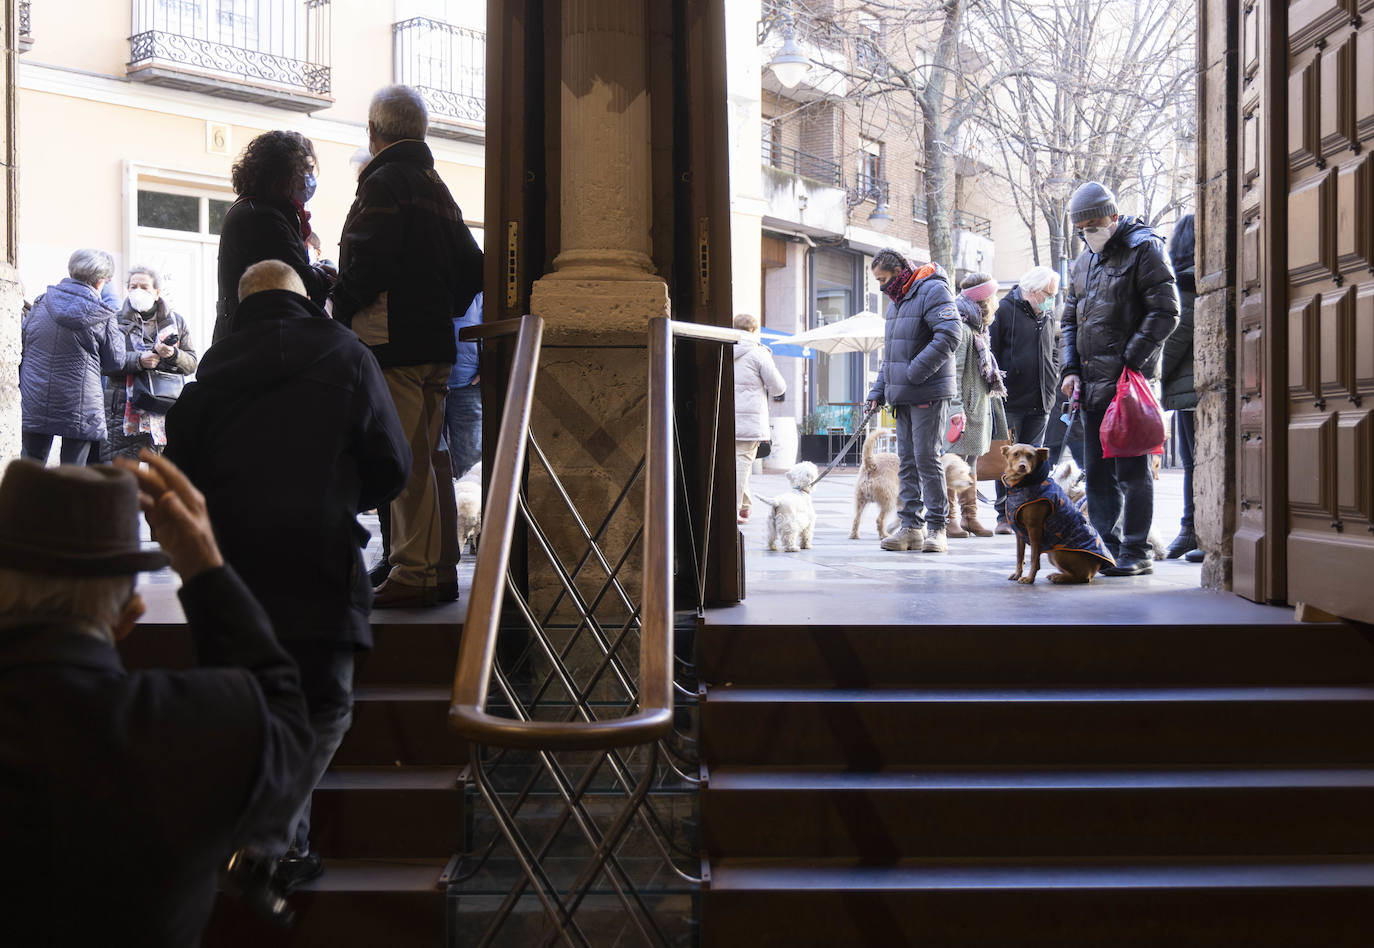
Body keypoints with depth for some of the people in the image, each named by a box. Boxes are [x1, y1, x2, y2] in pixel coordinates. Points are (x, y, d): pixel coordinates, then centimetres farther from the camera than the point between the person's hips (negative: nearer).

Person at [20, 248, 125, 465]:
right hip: (79, 407, -3)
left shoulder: (41, 303, 3)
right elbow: (116, 362, 0)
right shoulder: (101, 317, -9)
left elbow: (20, 345, 11)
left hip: (34, 404, 4)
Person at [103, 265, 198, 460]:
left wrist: (173, 355, -11)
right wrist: (138, 360, -16)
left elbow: (192, 363, 10)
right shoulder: (117, 321, 8)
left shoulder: (175, 321, 13)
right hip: (124, 407, -1)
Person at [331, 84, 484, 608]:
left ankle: (414, 574, -6)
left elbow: (369, 262, -18)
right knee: (428, 457, 12)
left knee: (405, 460, -8)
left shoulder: (384, 182, -8)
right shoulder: (437, 186, 19)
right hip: (435, 341, 9)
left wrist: (341, 306, -3)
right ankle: (439, 571, 16)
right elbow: (471, 266, 20)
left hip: (393, 344, -9)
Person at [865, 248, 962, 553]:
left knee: (927, 459, -8)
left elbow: (949, 336, -22)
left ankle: (936, 527, -1)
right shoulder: (896, 301, 20)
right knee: (907, 461, 8)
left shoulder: (933, 291, -9)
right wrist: (879, 391, 16)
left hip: (928, 393, -9)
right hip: (902, 396, 9)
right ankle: (911, 526, 11)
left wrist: (915, 373, -20)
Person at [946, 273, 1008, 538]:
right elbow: (953, 371, -19)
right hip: (965, 407, -10)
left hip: (980, 406, 10)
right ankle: (949, 519, -3)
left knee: (971, 462, 12)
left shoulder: (978, 330, 18)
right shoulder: (961, 329, -13)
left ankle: (970, 517, 17)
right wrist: (956, 407, -25)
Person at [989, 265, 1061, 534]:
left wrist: (1052, 385, 15)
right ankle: (1004, 516, 1)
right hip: (1011, 400, -6)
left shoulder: (1048, 317, 17)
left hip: (1040, 402, 6)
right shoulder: (1004, 310, -3)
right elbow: (991, 352, -6)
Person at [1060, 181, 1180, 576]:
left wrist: (1130, 361, -15)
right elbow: (1071, 319, 24)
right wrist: (1072, 369, 10)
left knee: (1131, 468, -5)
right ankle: (1106, 548, 17)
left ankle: (1136, 552, 1)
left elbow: (1165, 312, -10)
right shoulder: (1084, 261, 19)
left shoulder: (1144, 248, -4)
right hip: (1093, 382, 8)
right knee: (1097, 471, 9)